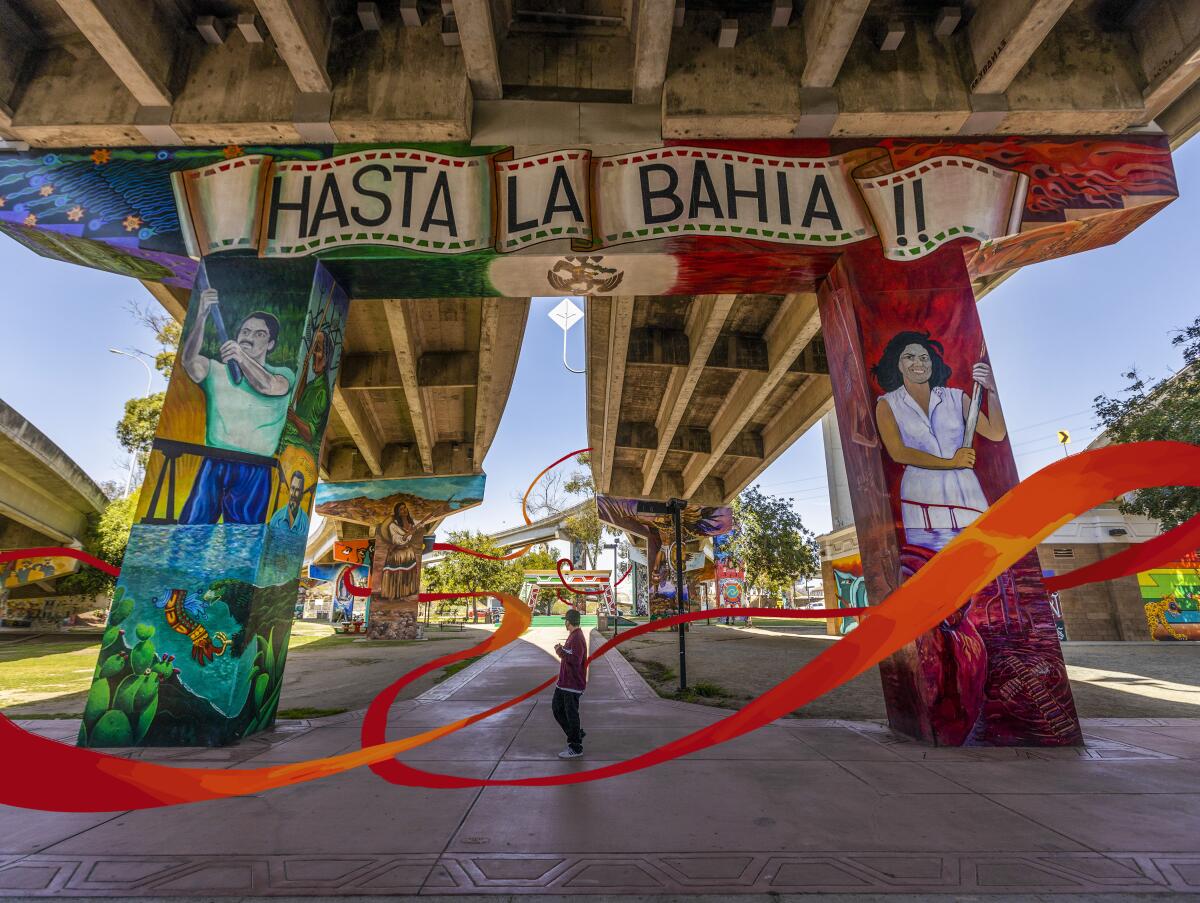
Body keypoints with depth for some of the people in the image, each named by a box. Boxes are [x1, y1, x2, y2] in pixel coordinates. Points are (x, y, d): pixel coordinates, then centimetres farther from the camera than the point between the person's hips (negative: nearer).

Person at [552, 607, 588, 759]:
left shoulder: (577, 638, -21)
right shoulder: (572, 636, 12)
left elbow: (575, 660, -29)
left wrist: (561, 652, -19)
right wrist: (562, 650, 6)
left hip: (573, 684, -10)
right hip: (564, 682, 10)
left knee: (571, 714, 0)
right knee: (557, 708, 18)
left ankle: (576, 748, 14)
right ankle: (576, 734, 31)